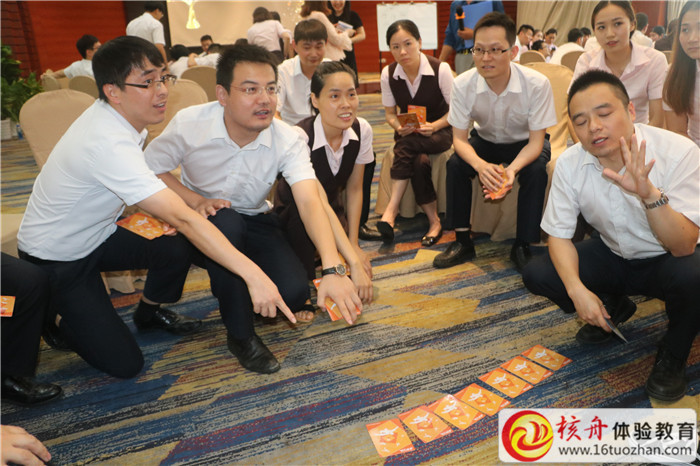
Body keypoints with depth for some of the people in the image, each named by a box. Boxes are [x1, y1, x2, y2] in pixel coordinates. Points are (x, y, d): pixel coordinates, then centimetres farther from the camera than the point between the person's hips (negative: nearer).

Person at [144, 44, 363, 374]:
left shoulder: (287, 140, -22)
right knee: (226, 221, -38)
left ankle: (237, 292, 18)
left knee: (294, 293, -21)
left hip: (253, 222, 1)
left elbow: (310, 202, -34)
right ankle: (240, 335, -16)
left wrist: (332, 270, -48)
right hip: (201, 221, -1)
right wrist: (197, 200, -26)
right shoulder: (190, 124, -22)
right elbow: (151, 169, -8)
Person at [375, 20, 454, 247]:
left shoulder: (441, 69, -16)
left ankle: (390, 211, -32)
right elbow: (390, 113, 4)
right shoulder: (388, 74, -7)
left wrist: (434, 126, -25)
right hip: (409, 133, 3)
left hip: (440, 130, -3)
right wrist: (399, 127, -19)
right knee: (419, 162, -31)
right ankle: (434, 222, -24)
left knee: (407, 146, -34)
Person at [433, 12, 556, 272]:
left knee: (536, 171, -31)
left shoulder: (537, 84, -30)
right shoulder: (463, 84, -25)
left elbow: (536, 141, -23)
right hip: (485, 141, 2)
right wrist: (480, 165, -41)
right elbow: (460, 139, -19)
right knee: (455, 164, -24)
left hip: (525, 144, -2)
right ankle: (462, 242, -9)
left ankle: (522, 247, -13)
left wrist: (512, 169, -44)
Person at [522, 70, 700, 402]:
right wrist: (576, 290, -26)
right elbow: (559, 235, -10)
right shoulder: (569, 163, -16)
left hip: (666, 260, -3)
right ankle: (613, 308, 16)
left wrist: (649, 194, -49)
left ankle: (673, 354, -2)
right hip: (613, 258, 4)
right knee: (536, 274, -15)